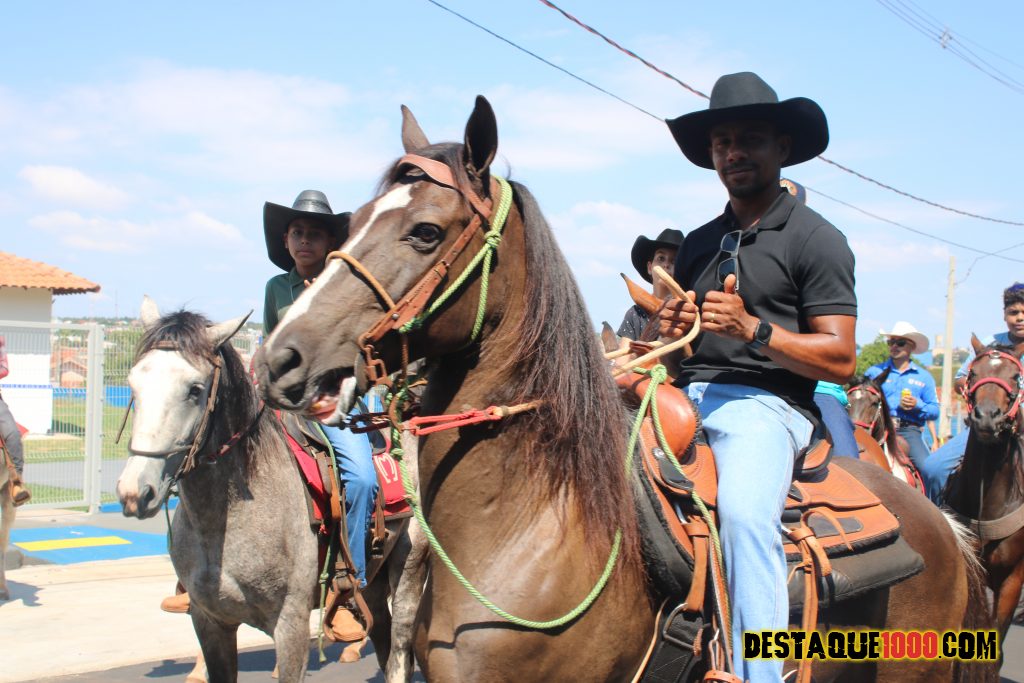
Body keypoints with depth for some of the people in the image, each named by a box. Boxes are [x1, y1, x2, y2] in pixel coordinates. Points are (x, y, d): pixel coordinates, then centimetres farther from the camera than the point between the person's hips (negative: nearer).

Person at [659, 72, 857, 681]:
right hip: (688, 394, 6)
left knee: (745, 512, -34)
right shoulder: (699, 242, 21)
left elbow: (840, 360, -4)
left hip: (766, 401, -6)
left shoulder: (816, 238, 3)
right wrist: (669, 328, 2)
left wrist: (752, 329, -17)